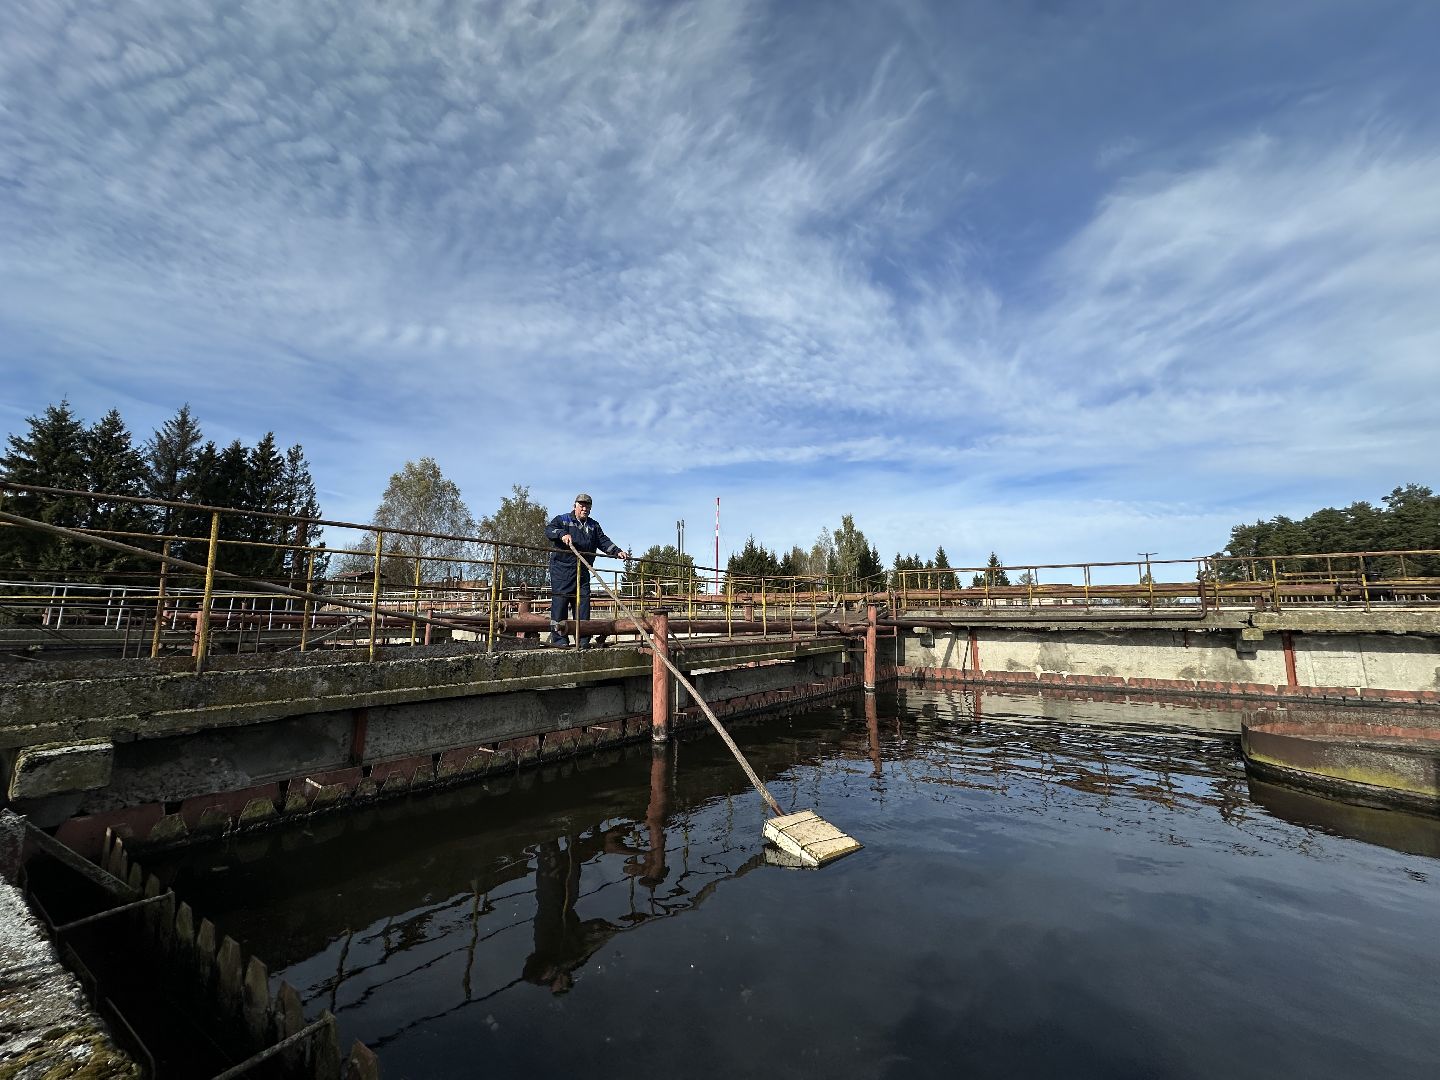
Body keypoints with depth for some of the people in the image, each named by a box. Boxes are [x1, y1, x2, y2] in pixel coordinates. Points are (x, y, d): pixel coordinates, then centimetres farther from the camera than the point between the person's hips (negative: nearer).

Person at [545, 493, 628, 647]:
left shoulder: (593, 525, 21)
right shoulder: (562, 519, 7)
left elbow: (604, 541, 11)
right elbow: (549, 530, -9)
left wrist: (617, 552, -6)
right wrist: (562, 534, -30)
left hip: (583, 571, 5)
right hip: (562, 568, -4)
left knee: (583, 602, 2)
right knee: (560, 601, -8)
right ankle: (558, 637, -4)